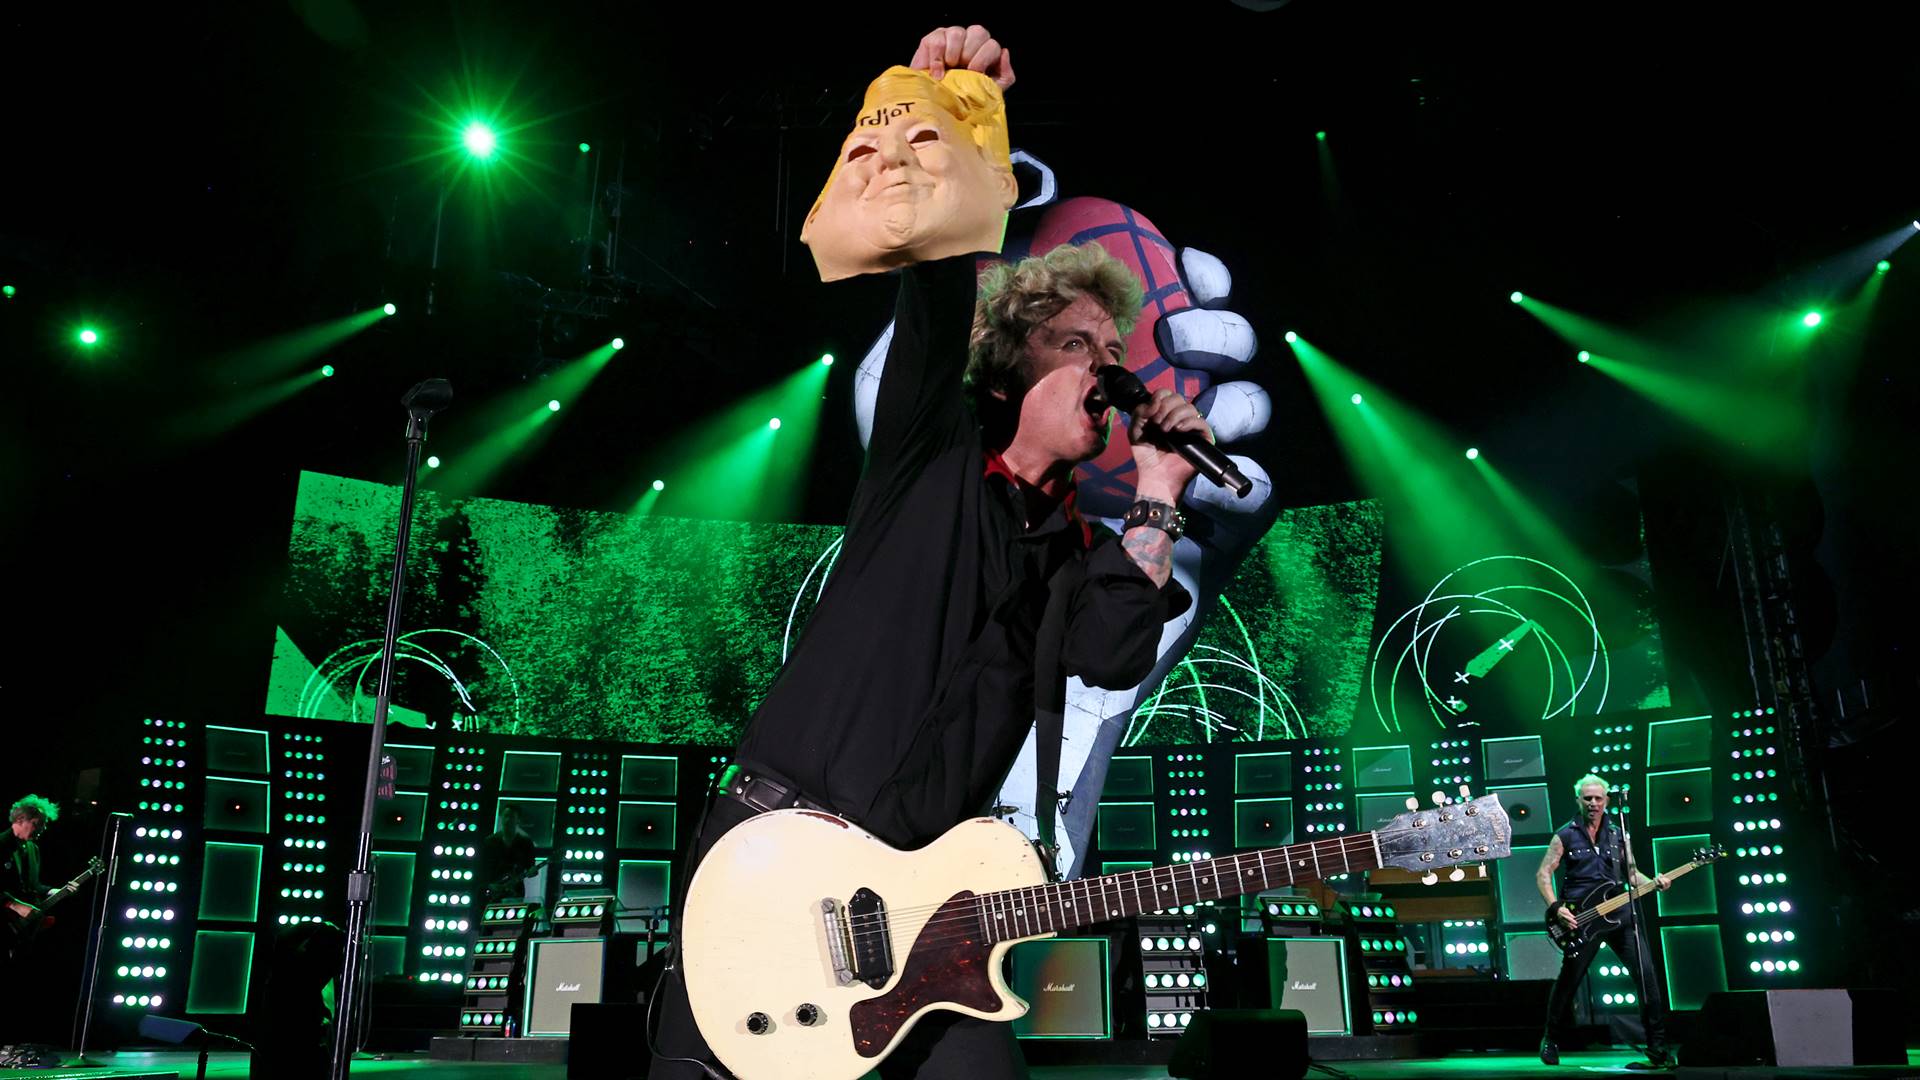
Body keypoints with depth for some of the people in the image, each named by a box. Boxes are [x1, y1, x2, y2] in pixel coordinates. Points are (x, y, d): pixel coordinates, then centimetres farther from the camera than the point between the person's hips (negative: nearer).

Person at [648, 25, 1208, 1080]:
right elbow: (939, 299, -14)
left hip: (926, 873, 4)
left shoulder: (1079, 543, 12)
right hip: (780, 833, -4)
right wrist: (957, 115, -26)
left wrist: (1157, 493, -5)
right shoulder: (935, 445, 3)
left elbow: (1111, 656, -8)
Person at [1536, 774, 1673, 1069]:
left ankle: (1657, 1048, 3)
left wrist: (1654, 883, -4)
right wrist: (1556, 908, -13)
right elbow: (1543, 874, -1)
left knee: (1646, 975, -6)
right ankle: (1551, 1040, 20)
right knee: (1568, 981, 1)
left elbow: (1631, 873, 17)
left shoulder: (1619, 835, 12)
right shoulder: (1565, 835, 1)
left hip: (1618, 913, 3)